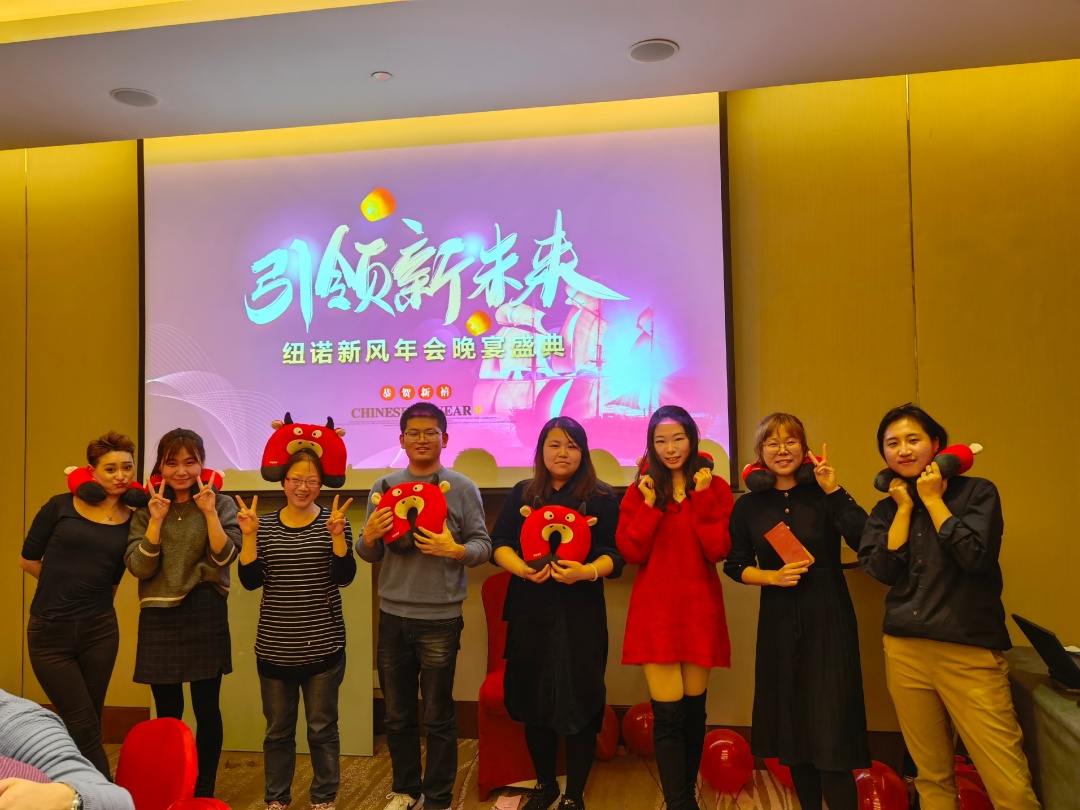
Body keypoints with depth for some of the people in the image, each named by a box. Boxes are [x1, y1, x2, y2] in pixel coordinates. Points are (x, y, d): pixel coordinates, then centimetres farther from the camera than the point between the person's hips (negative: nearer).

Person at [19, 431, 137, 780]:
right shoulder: (61, 506, -4)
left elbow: (112, 580, 8)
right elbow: (28, 560, 3)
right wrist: (64, 585, 7)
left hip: (99, 630, 2)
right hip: (50, 631, -2)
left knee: (84, 727, 13)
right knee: (84, 728, 1)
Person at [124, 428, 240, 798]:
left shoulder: (221, 504, 1)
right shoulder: (145, 509, 6)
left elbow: (224, 558, -11)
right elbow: (138, 568, -4)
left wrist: (209, 512, -19)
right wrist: (156, 520, -15)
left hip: (205, 615, -2)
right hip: (158, 618, 2)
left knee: (206, 708, 5)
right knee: (167, 712, 11)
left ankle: (204, 792, 18)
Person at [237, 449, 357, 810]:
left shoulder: (333, 521, -4)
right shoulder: (265, 526, 2)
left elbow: (344, 577, -12)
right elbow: (251, 581, -4)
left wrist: (337, 535, -26)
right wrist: (249, 536, -15)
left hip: (323, 647, -2)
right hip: (275, 648, 2)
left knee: (322, 729, 10)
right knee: (277, 730, 15)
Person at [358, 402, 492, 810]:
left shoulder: (462, 488, -4)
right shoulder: (383, 486, 5)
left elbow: (483, 545, -5)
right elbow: (369, 555, 8)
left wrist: (455, 551, -24)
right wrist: (369, 537, -14)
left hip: (440, 618, -3)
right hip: (393, 615, 3)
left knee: (438, 718, 8)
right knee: (398, 715, 17)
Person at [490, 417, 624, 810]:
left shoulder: (603, 498, 0)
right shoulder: (522, 493, 8)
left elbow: (613, 555, -5)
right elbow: (499, 544, 3)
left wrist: (587, 571, -25)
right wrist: (522, 569, -17)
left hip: (580, 613, -3)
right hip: (529, 611, 3)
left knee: (578, 701, 2)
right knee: (533, 699, 11)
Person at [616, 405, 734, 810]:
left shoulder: (715, 488, 3)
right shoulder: (640, 489, 3)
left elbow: (718, 550, -9)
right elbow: (630, 552, -7)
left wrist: (702, 498, -15)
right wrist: (650, 503, -14)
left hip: (700, 609, 1)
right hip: (655, 612, -1)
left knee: (693, 707, 13)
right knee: (668, 713, -5)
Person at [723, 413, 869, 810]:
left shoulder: (823, 495, -5)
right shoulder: (748, 505, 1)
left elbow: (867, 543, -19)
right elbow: (735, 565, 6)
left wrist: (834, 490, -22)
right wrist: (773, 576, -10)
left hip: (828, 621, -3)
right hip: (778, 624, 3)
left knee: (831, 730, -4)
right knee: (792, 728, 13)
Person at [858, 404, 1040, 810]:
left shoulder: (977, 492, 0)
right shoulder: (885, 509, 10)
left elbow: (976, 556, -16)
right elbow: (882, 569, -4)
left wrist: (932, 499, -7)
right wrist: (905, 507, -3)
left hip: (970, 652, -3)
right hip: (905, 651, 4)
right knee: (932, 777, 13)